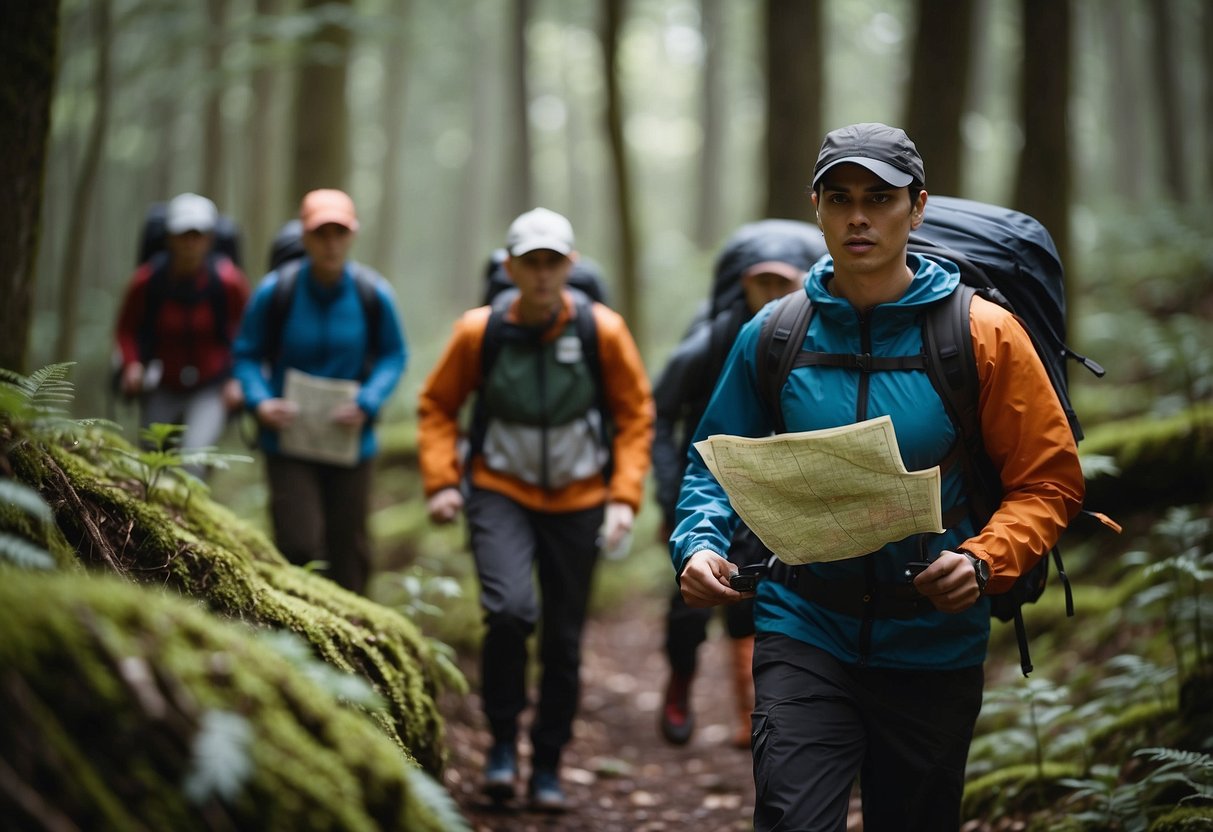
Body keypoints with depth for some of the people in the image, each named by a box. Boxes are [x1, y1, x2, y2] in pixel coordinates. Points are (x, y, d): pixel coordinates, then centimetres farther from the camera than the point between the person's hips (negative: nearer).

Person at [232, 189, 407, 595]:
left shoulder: (374, 294, -8)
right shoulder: (275, 290, -11)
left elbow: (393, 356, 4)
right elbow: (247, 353, 1)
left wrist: (367, 404, -12)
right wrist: (260, 401, -17)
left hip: (350, 443, 2)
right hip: (289, 443, -2)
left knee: (348, 549, 12)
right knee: (298, 545, -12)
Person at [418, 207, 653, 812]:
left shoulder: (602, 331, -8)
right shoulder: (480, 331, -8)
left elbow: (635, 416, 1)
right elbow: (437, 405, 5)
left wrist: (624, 497, -7)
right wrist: (441, 480, -5)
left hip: (577, 502, 1)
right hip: (501, 494, -1)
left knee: (563, 641, 8)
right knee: (510, 609, -25)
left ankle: (547, 768, 26)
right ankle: (502, 740, -2)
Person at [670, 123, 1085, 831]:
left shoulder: (983, 334, -5)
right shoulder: (773, 335, 0)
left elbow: (1050, 480, -5)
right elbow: (716, 463, 8)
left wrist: (985, 561, -22)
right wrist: (701, 544, -12)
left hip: (934, 639, 0)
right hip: (805, 631, 0)